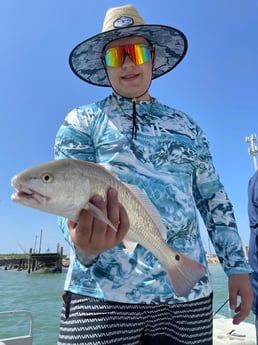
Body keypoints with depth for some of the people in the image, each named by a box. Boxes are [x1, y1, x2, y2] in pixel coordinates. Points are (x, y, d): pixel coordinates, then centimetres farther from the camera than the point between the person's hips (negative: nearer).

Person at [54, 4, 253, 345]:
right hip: (103, 292, -3)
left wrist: (237, 266, 8)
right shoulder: (82, 121, 3)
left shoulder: (186, 125, 12)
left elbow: (214, 197, 13)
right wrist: (84, 242, -29)